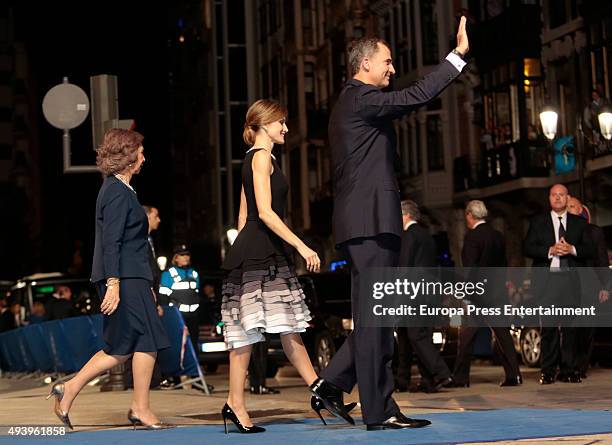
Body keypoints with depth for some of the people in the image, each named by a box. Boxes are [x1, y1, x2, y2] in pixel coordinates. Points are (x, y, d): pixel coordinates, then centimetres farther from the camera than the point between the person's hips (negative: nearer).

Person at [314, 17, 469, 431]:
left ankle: (333, 382, 14)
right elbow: (415, 97, -20)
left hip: (362, 223, 10)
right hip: (372, 222, -10)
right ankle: (379, 411, -4)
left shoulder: (350, 103, 23)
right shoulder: (362, 99, -10)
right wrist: (459, 54, -17)